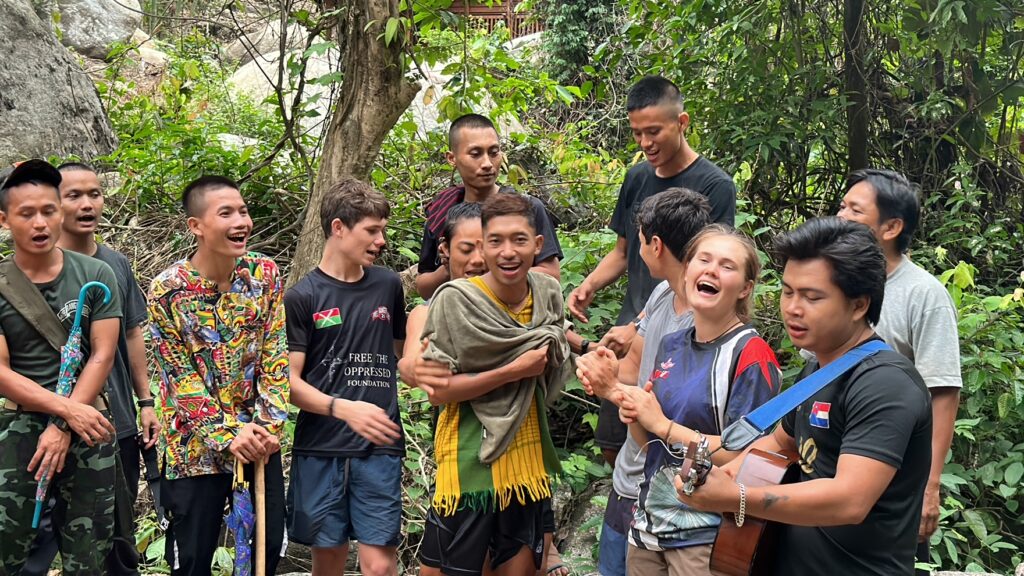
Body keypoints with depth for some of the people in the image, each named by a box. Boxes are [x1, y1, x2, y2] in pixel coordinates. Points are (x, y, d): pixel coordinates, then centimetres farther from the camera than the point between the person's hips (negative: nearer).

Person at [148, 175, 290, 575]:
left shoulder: (265, 273, -4)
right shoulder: (167, 290, -14)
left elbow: (274, 356, -2)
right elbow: (181, 378, -12)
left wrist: (271, 424, -10)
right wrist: (229, 435, -17)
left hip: (260, 440, 3)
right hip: (196, 445, -3)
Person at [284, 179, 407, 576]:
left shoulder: (388, 286, 8)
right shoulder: (302, 297, -2)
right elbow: (289, 382, -6)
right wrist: (343, 408, -21)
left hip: (379, 449, 2)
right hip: (320, 451, -1)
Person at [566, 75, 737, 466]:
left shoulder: (713, 185, -11)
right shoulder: (637, 178, 9)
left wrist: (640, 328, -22)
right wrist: (588, 287, 0)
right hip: (629, 335, 6)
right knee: (613, 444, 14)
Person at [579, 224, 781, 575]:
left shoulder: (751, 355, -14)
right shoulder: (672, 346, 5)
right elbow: (652, 443, 10)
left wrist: (664, 425, -18)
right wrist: (618, 394, -7)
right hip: (649, 521, 6)